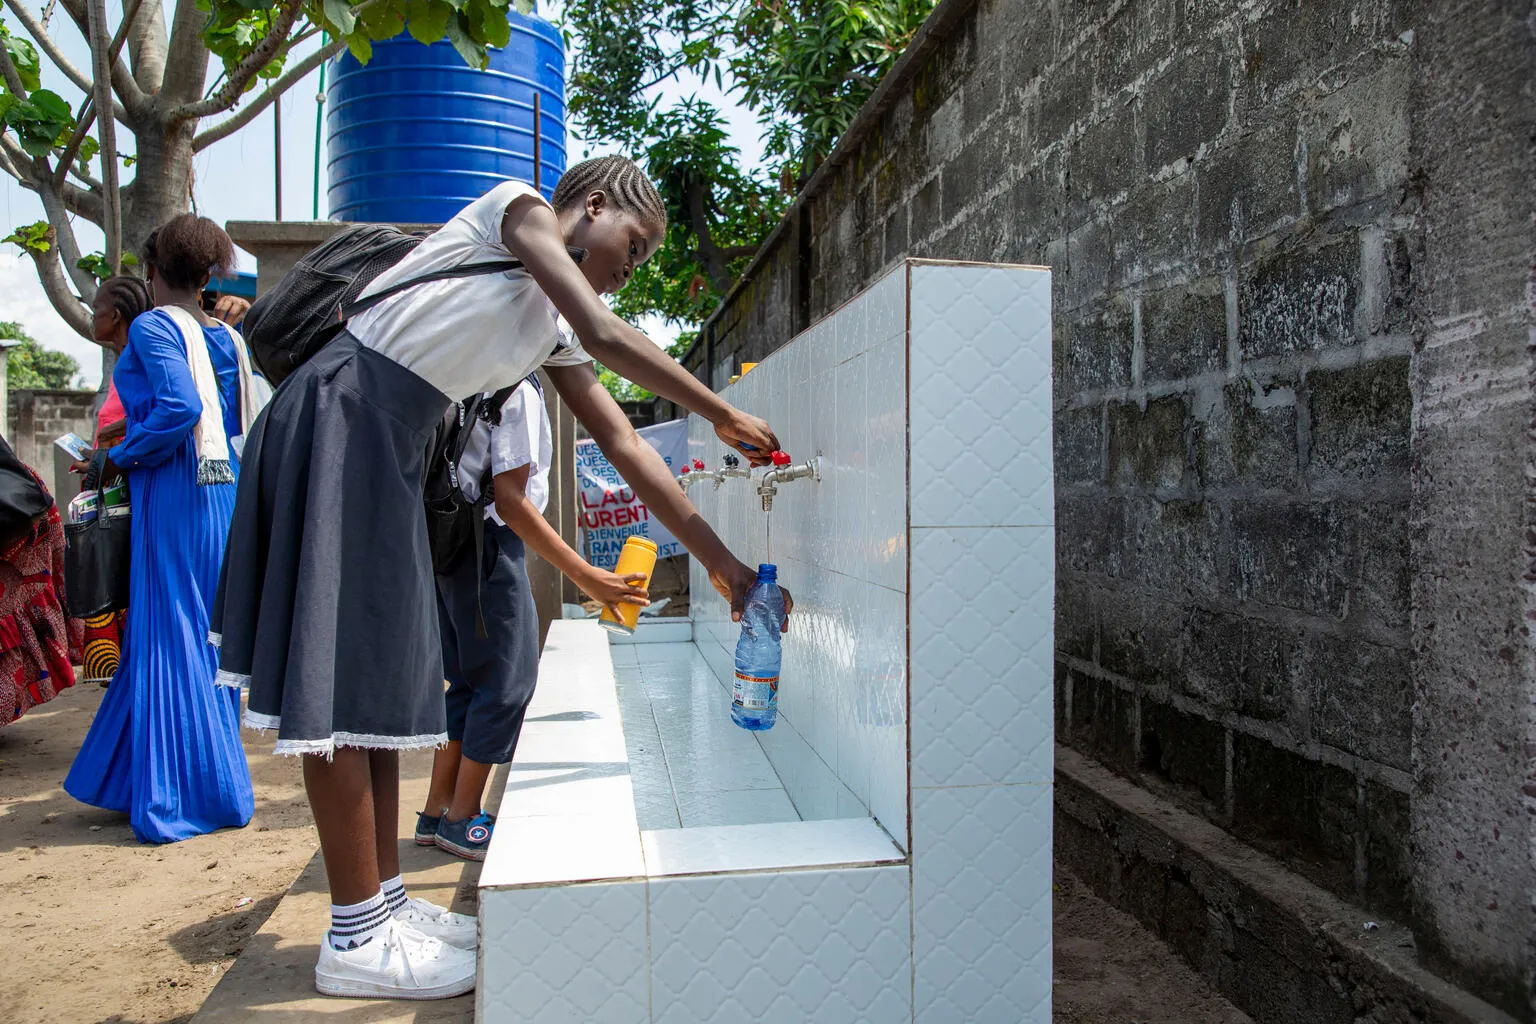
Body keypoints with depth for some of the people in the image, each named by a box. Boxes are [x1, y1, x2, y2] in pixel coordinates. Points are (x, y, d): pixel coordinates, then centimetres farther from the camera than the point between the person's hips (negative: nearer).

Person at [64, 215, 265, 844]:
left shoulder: (153, 327, -8)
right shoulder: (224, 337, 13)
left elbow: (178, 408, -22)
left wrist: (121, 457, -8)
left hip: (173, 493, -7)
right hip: (223, 488, 7)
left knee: (169, 636, 0)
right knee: (206, 632, 14)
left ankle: (183, 798, 7)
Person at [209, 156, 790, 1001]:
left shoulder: (553, 332, 17)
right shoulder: (521, 210, -1)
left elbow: (624, 447, 9)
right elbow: (608, 337, -16)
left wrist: (719, 559, 4)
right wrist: (724, 415, -9)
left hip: (394, 449, 9)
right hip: (339, 416, -9)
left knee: (382, 667, 9)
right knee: (338, 673, -7)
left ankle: (381, 901, 20)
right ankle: (355, 938, 1)